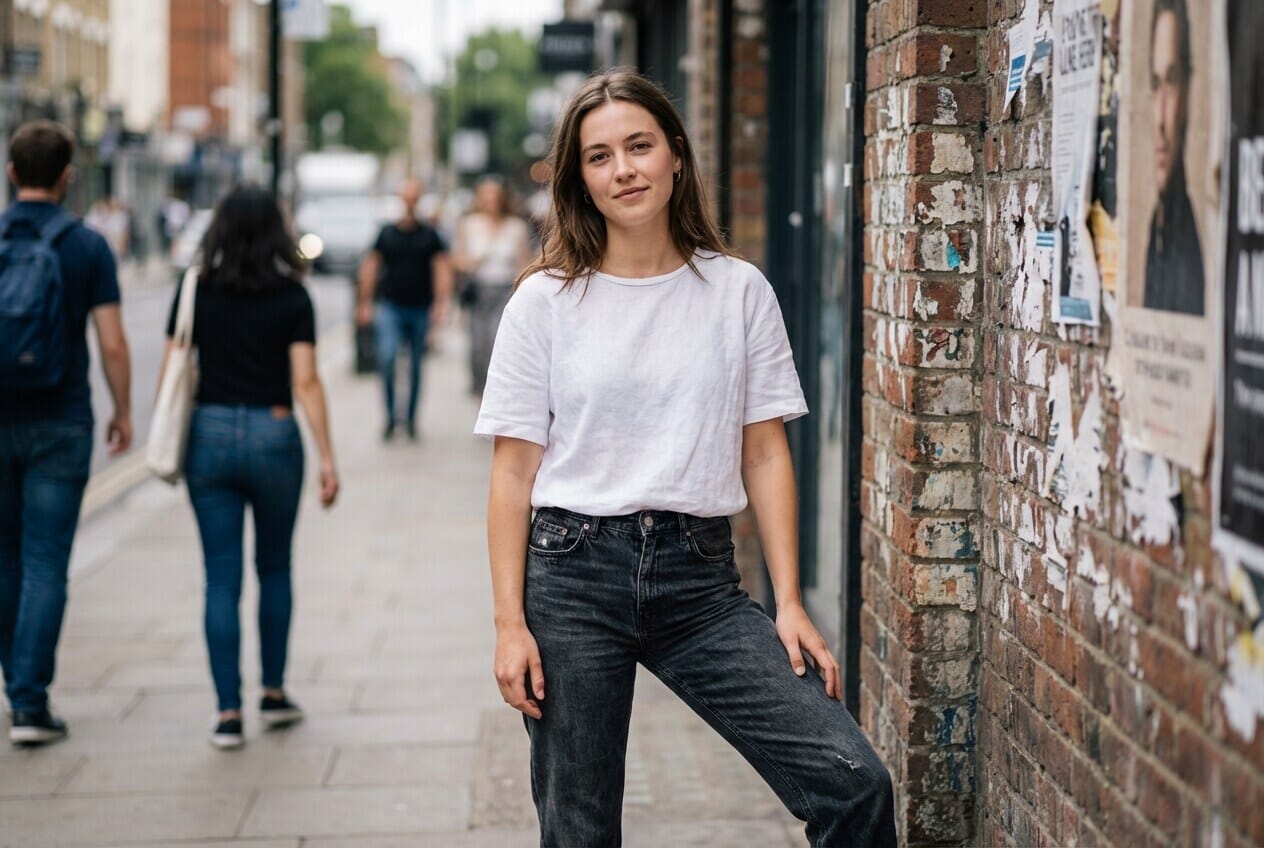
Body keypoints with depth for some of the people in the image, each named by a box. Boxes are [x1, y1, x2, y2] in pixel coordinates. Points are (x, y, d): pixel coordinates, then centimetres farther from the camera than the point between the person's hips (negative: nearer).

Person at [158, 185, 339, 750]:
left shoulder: (196, 292, 1)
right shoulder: (292, 296, -4)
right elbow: (305, 381, -9)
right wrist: (327, 458, -6)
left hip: (209, 434, 1)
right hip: (273, 437, -1)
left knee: (222, 579, 4)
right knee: (274, 569, 18)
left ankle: (228, 713, 2)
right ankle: (273, 694, 24)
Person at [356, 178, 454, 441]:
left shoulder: (429, 235, 3)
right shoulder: (386, 233, 4)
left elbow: (442, 269, 0)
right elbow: (370, 267, 9)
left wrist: (441, 304, -10)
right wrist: (366, 303, 7)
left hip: (420, 309, 1)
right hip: (390, 307, 0)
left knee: (416, 365, 8)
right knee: (386, 359, -16)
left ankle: (411, 419, 20)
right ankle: (391, 415, -5)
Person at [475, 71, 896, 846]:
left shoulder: (740, 291, 5)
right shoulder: (545, 302, 1)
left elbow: (765, 453, 5)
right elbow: (514, 471, 1)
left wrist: (789, 603, -1)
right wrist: (510, 623, -5)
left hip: (698, 576, 1)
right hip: (573, 572, -1)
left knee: (854, 782, -12)